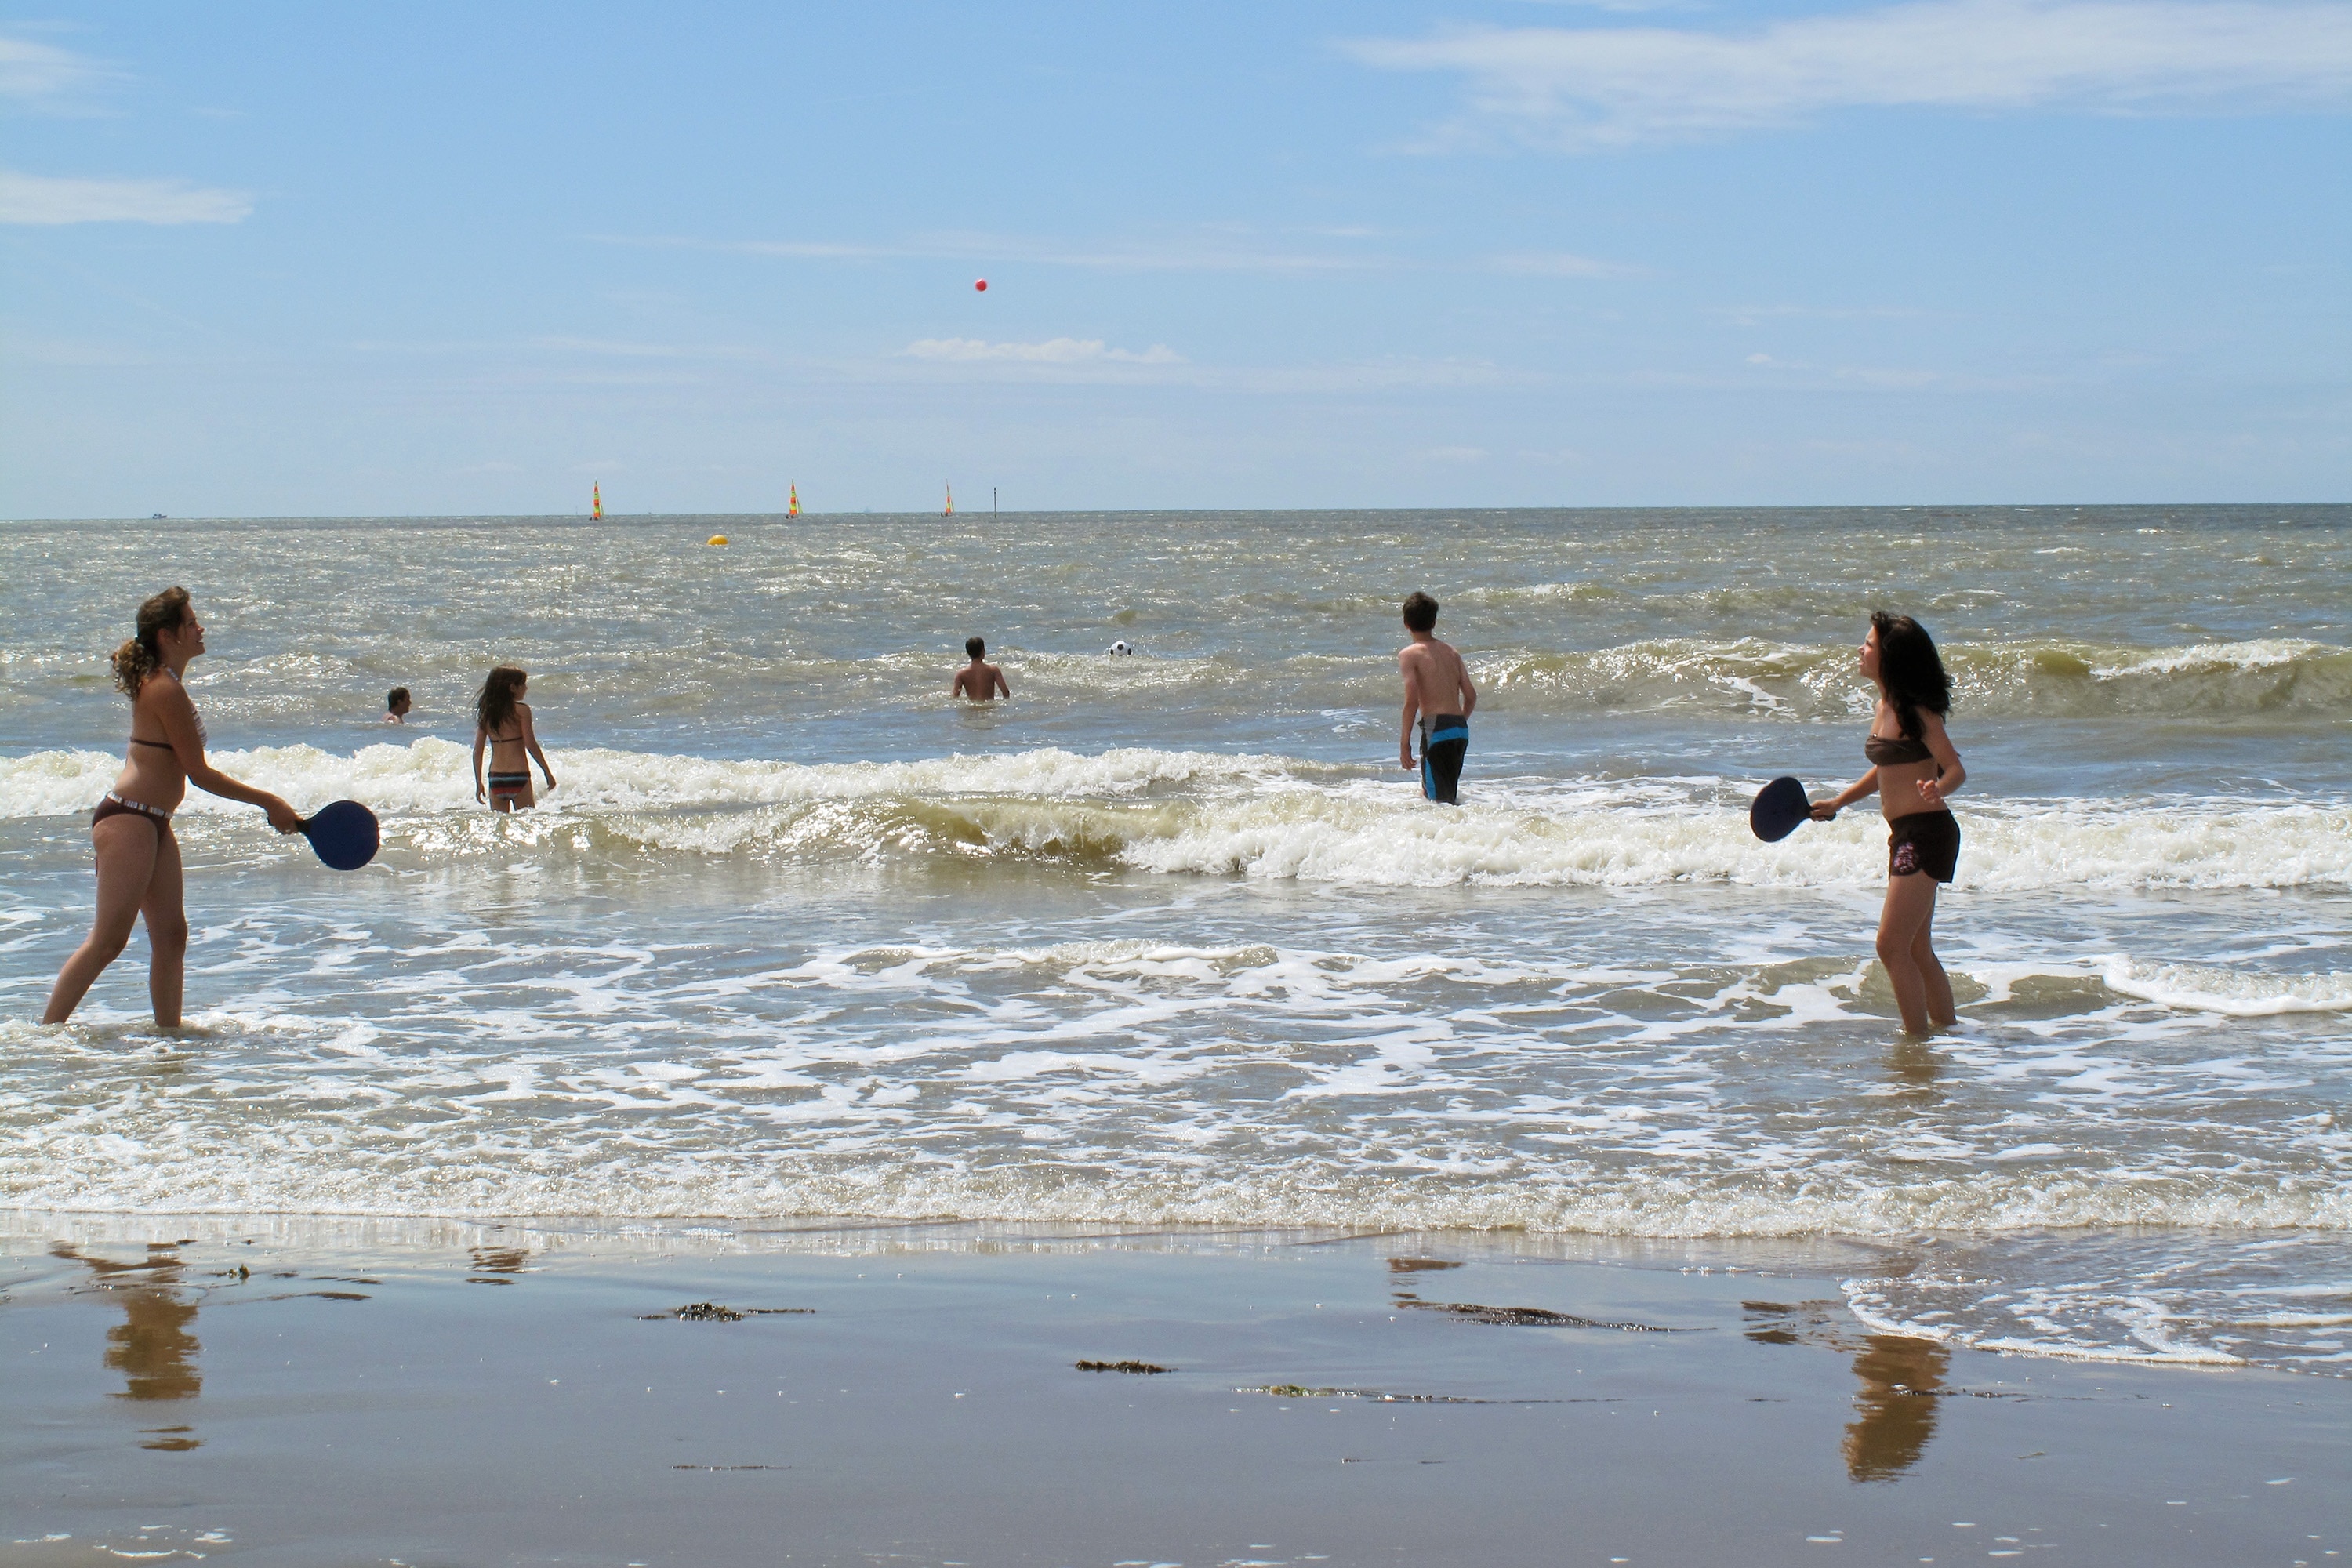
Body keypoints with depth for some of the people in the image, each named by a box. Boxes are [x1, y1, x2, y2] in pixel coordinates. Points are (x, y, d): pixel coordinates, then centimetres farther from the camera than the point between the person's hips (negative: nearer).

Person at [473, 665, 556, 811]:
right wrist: (548, 773, -2)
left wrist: (479, 783, 13)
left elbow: (477, 751, 6)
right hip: (518, 777, -5)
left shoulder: (486, 713, 7)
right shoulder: (521, 710, -7)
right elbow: (531, 745, -10)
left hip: (495, 777, 5)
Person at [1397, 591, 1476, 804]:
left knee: (1439, 800, -5)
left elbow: (1412, 700, -12)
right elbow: (1471, 696, 15)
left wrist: (1404, 742, -9)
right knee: (1447, 796, 22)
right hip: (1461, 730, 7)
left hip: (1436, 728, -7)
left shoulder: (1409, 654, -2)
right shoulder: (1451, 653, 16)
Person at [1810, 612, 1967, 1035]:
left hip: (1926, 832, -9)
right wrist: (1838, 802, 28)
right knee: (1917, 951, 14)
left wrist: (1936, 788, -38)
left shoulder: (1916, 712, -14)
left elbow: (1956, 769, -18)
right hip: (1905, 834, 9)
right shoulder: (1885, 706, 11)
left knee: (1892, 946, -10)